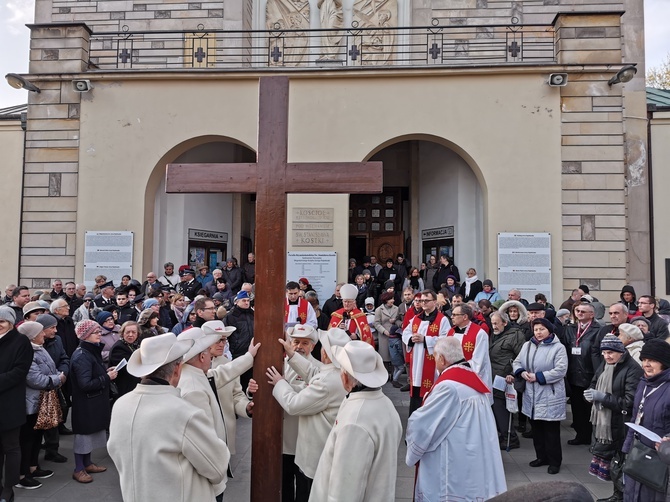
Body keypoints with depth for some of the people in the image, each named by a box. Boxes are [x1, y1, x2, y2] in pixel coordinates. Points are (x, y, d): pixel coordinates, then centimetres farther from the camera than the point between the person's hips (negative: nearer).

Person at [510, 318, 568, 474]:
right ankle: (542, 456, 31)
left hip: (550, 396, -6)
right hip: (531, 395, 6)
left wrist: (538, 377, -19)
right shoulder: (527, 345, 7)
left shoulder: (558, 347, -10)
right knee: (536, 428, 16)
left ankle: (554, 461, 18)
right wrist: (521, 372, -11)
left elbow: (560, 370, -18)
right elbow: (517, 362, 11)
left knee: (551, 430, 4)